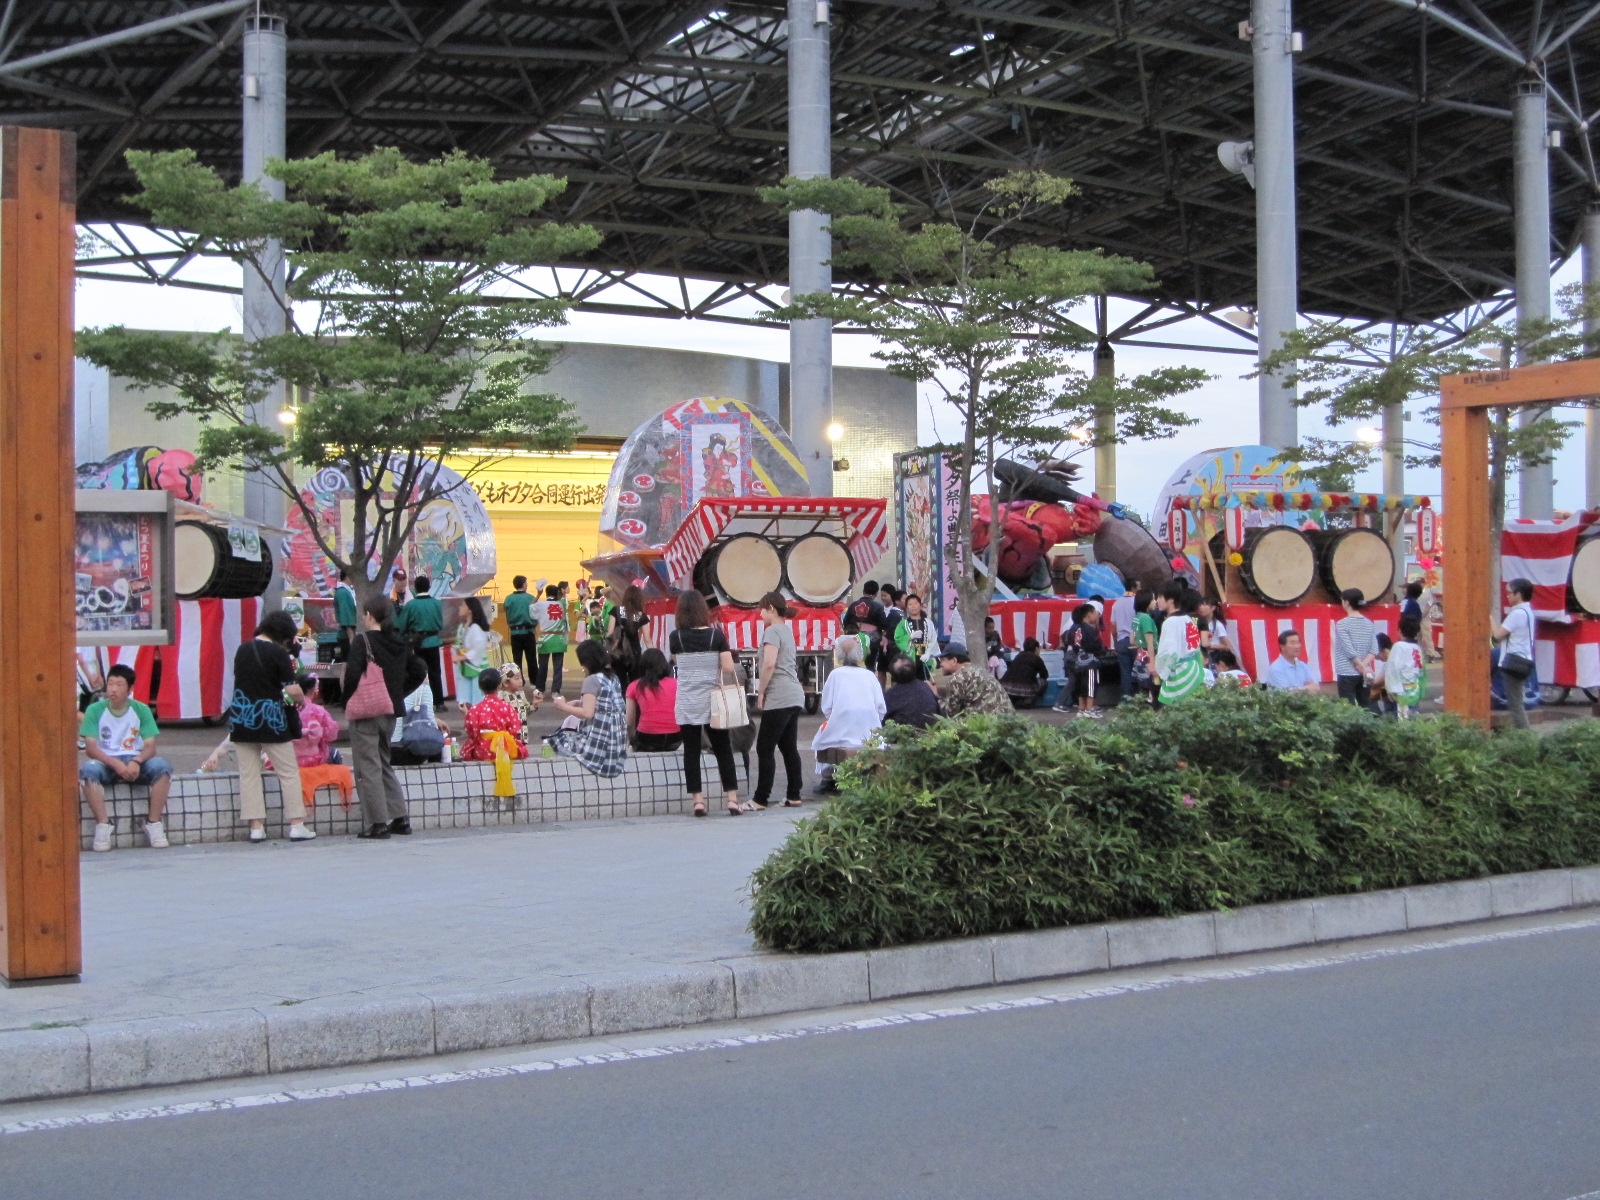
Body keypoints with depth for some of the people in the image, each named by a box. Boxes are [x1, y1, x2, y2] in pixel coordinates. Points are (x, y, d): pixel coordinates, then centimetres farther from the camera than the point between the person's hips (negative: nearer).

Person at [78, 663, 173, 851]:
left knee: (162, 766, -29)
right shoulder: (95, 710, -1)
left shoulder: (141, 710, 3)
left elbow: (150, 747, -2)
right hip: (106, 762, -1)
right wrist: (116, 764, -24)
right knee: (88, 769, -35)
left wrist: (136, 761, -25)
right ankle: (103, 824, -26)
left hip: (136, 763, 1)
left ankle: (153, 822, -20)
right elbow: (90, 747, -8)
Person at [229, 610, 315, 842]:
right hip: (270, 718, -4)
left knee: (249, 773, 7)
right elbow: (293, 690, -15)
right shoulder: (278, 653, -9)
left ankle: (256, 827, 5)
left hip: (241, 718, 5)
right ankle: (296, 825, 3)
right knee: (289, 772, 5)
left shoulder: (242, 650, 7)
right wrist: (300, 699, 7)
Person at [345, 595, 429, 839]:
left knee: (368, 768, -1)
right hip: (391, 711, 7)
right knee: (385, 764, 19)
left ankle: (377, 823, -3)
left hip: (366, 711, -7)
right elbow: (419, 670, 11)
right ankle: (400, 817, 18)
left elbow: (353, 675, -22)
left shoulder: (363, 642, -11)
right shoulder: (399, 643, 8)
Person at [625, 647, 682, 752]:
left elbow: (630, 723, 5)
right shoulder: (676, 684, 9)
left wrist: (633, 743, 22)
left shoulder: (634, 686, 6)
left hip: (647, 740, -2)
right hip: (674, 741, 2)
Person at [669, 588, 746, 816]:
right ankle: (732, 800, 5)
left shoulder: (676, 637, -3)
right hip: (712, 702, 0)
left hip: (686, 705, 0)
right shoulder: (717, 635, -6)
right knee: (723, 750, 8)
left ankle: (698, 801, 2)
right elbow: (729, 668, -10)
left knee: (691, 752, 4)